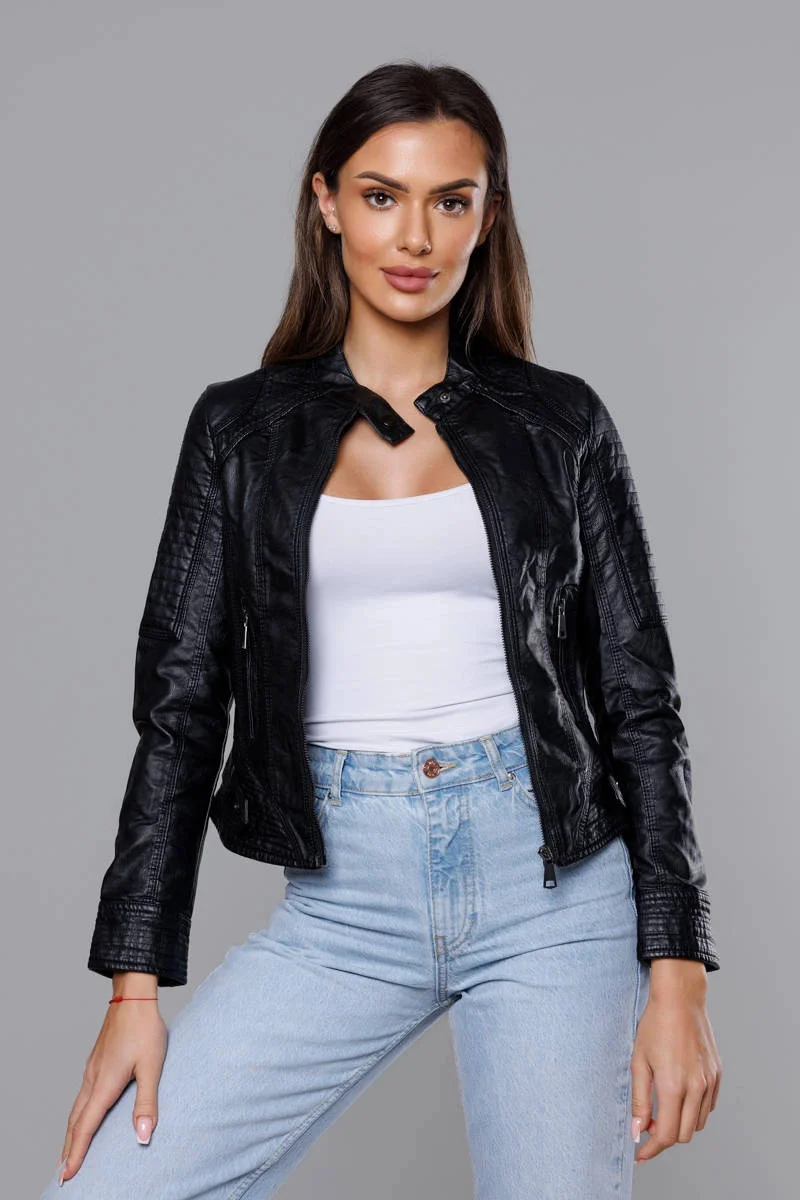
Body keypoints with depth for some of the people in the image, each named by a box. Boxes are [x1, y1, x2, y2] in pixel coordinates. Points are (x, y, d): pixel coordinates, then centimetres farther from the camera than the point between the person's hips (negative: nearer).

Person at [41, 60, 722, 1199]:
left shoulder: (558, 420, 5)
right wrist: (136, 984, -1)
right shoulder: (243, 426, 7)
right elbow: (180, 701, 5)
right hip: (344, 899, 1)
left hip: (552, 882, 0)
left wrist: (677, 972, -4)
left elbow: (639, 696, 4)